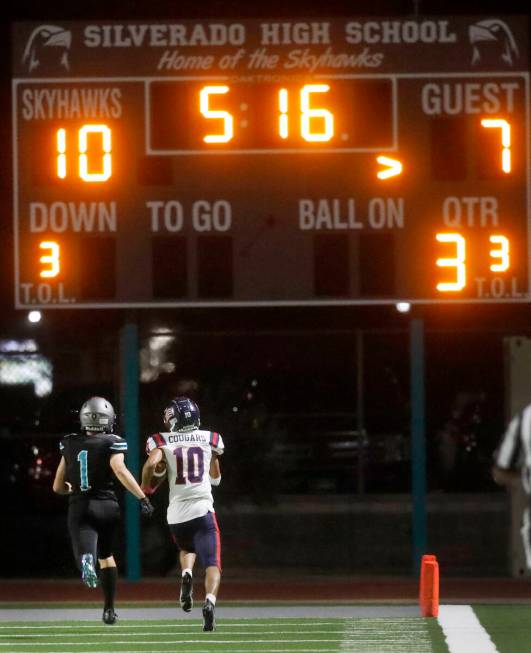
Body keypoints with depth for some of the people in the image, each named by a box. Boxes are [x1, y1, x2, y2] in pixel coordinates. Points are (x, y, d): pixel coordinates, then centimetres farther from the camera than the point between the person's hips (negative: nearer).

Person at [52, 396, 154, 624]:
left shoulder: (70, 444, 11)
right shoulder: (112, 443, -1)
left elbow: (58, 486, 15)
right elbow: (120, 470, -21)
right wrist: (142, 497, -21)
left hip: (79, 508, 0)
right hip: (106, 506, 0)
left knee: (86, 553, -12)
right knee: (105, 554, 23)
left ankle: (87, 561, -50)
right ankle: (109, 609, 26)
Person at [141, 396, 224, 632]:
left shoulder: (163, 441, 3)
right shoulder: (209, 439, 10)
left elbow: (151, 464, -16)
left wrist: (145, 489, 2)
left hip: (176, 513, 1)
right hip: (202, 509, -1)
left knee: (187, 548, 31)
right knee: (212, 564, -6)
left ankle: (186, 574, 0)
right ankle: (210, 600, -34)